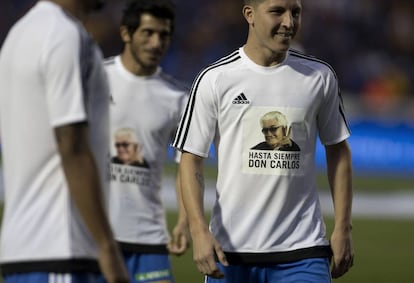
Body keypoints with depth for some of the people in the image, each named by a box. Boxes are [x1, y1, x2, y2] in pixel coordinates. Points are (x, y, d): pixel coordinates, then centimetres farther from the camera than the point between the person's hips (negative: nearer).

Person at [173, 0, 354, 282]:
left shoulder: (320, 76, 6)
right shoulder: (214, 79, -1)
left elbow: (338, 151, 14)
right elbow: (191, 159, -1)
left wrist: (343, 228, 8)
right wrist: (199, 231, -14)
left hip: (302, 251, 1)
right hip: (230, 248, -1)